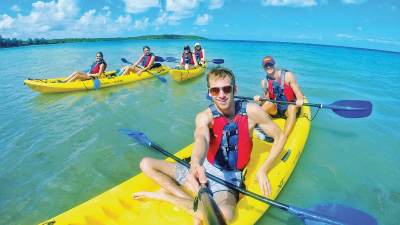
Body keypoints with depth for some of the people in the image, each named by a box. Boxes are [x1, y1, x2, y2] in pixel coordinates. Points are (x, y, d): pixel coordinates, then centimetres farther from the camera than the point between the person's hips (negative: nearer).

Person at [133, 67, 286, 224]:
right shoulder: (205, 116, -13)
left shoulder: (251, 111, -13)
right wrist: (196, 163, -59)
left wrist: (263, 171, -12)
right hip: (204, 169, 2)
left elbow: (280, 137, -4)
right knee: (146, 164, -6)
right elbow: (202, 139, -36)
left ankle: (166, 196, -12)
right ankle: (196, 205, -11)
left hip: (229, 177, -1)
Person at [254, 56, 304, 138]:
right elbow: (267, 99, 2)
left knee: (292, 108, -35)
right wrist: (260, 99, -20)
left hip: (288, 109, -2)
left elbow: (299, 94, -13)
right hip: (275, 109, 2)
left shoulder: (288, 75, -10)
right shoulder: (264, 82, -1)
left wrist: (300, 100, -36)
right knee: (268, 104, -30)